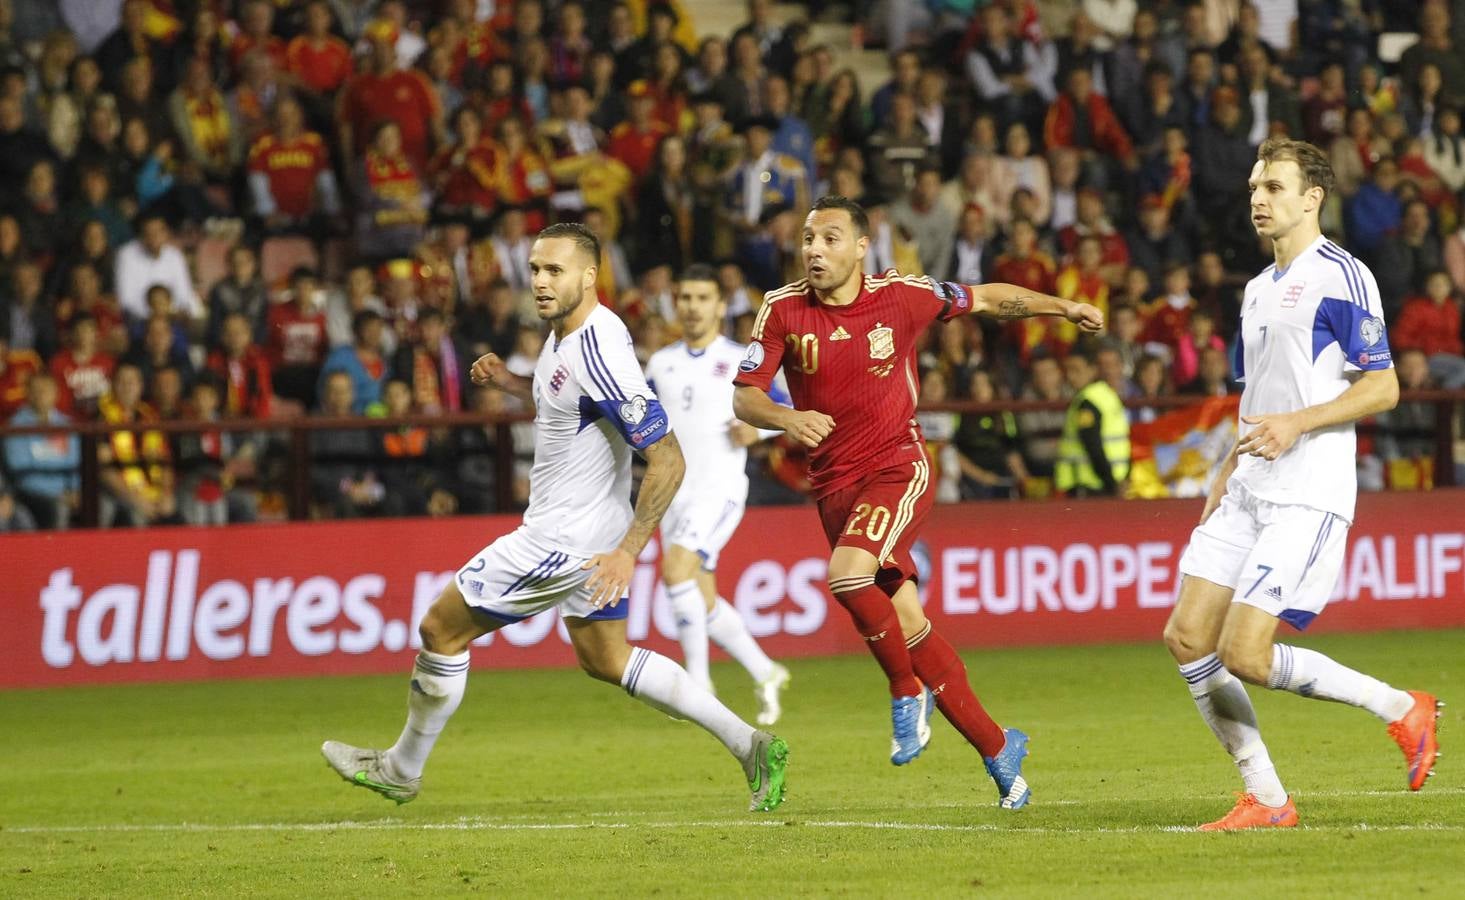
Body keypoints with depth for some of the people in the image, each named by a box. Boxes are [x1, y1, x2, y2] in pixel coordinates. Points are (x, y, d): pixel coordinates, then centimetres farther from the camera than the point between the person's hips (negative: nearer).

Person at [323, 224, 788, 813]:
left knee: (442, 629, 3)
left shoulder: (599, 356, -28)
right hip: (586, 532, 10)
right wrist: (510, 383, 6)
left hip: (565, 539, -10)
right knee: (605, 661, 20)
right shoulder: (565, 333, 2)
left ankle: (400, 769, 22)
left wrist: (629, 552, -31)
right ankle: (751, 747, 17)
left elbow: (667, 461, -29)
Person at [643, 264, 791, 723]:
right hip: (675, 491, 6)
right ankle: (765, 674, 24)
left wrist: (757, 428, -15)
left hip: (720, 488, -6)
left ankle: (698, 681, -15)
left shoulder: (743, 362, -2)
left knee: (677, 569, -25)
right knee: (702, 600, 5)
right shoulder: (661, 363, 12)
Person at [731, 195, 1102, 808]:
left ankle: (907, 692, -6)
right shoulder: (783, 310, -4)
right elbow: (744, 396, -7)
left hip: (897, 466, -3)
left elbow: (985, 299, 9)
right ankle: (997, 748, 13)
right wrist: (788, 419, -27)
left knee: (847, 575, -29)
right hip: (833, 482, 3)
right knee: (908, 625, 2)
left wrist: (1063, 308, 6)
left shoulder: (901, 297, -7)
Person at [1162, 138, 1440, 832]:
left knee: (1244, 655, -16)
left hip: (1308, 495, -9)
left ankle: (1400, 709, 3)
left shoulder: (1341, 276, -8)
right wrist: (1225, 477, 18)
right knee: (1187, 639, 0)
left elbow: (1383, 388, -12)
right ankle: (1265, 800, 7)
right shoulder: (1259, 289, 19)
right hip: (1250, 490, 9)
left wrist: (1298, 423, -22)